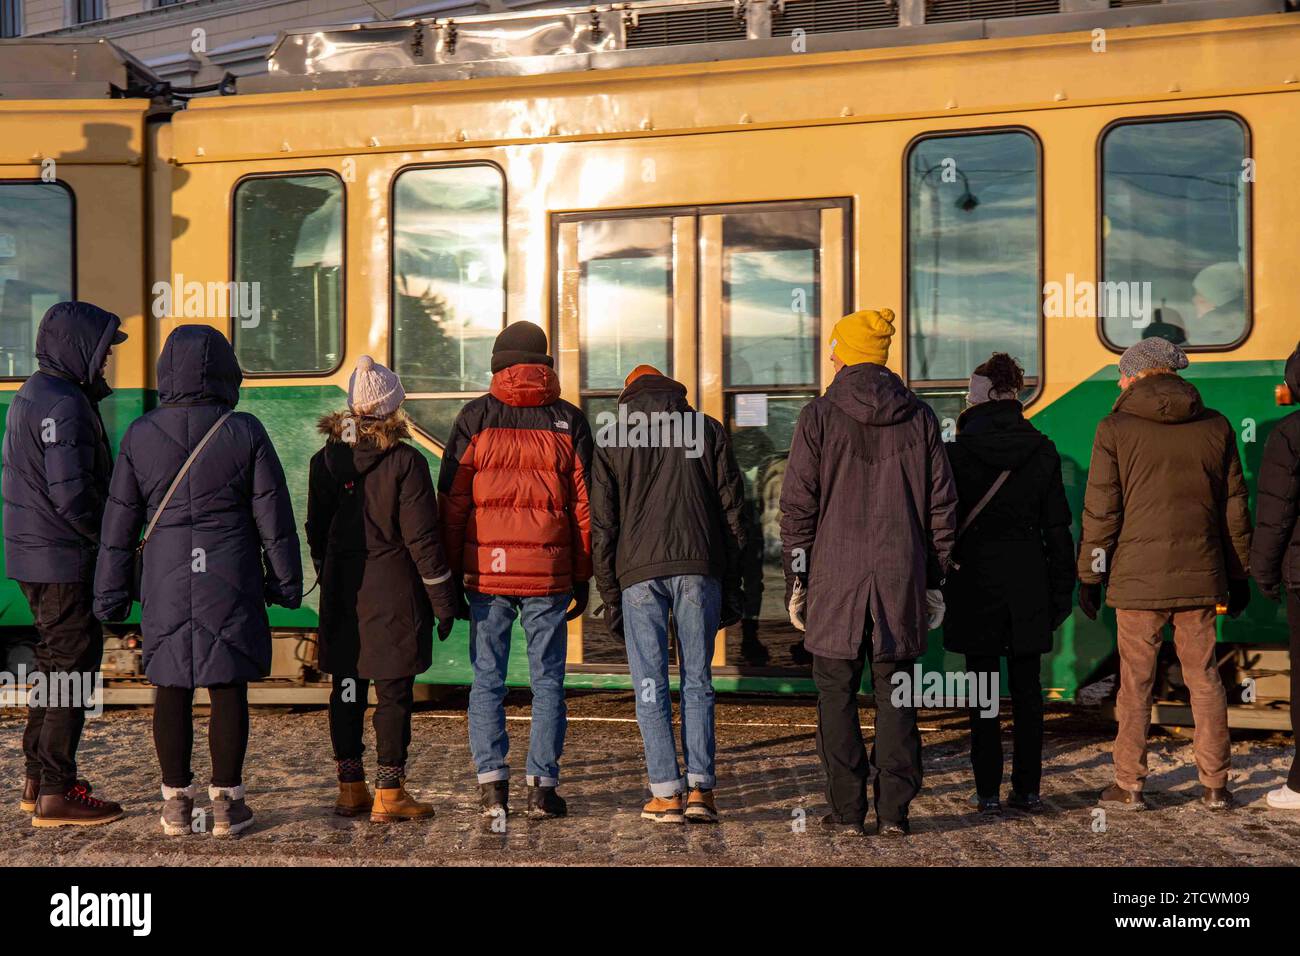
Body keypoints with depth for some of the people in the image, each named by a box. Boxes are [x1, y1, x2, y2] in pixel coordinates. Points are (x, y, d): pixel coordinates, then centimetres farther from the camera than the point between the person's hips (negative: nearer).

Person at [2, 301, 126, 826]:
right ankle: (56, 793, 1)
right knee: (72, 669, -4)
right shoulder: (64, 405, -18)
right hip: (64, 558, -10)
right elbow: (71, 493, -23)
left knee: (55, 666, 19)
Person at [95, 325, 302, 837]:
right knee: (228, 690, 4)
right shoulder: (245, 433, -5)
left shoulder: (140, 435, 1)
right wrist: (285, 581, 9)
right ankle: (226, 803, 10)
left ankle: (176, 803, 17)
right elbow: (274, 517, -2)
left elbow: (120, 522, 5)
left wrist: (111, 592, 13)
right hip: (231, 583, -2)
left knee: (171, 691, 9)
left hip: (166, 584, 2)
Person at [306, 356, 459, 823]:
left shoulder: (324, 460, 5)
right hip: (394, 594, -5)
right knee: (394, 692, 1)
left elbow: (317, 533, 11)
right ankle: (389, 794, 3)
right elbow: (422, 539, -11)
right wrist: (443, 601, -4)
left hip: (342, 594, 5)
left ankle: (350, 788, 19)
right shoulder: (406, 462, -11)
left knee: (347, 688, 12)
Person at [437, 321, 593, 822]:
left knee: (487, 679, 7)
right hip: (549, 571, 0)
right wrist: (583, 577, 11)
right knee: (547, 681, 6)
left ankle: (492, 784, 2)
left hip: (485, 569, 0)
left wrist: (451, 573, 7)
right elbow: (585, 504, 5)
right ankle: (542, 786, 5)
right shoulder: (569, 421, 5)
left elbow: (451, 500, 1)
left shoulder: (475, 417, 2)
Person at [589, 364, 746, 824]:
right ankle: (700, 787, 2)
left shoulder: (611, 437, 11)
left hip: (639, 571, -1)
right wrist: (732, 587, 14)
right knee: (697, 680, 8)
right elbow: (733, 510, 10)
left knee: (650, 686, 3)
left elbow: (602, 523, 6)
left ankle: (665, 793, 1)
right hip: (700, 567, 1)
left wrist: (610, 596, 9)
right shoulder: (708, 429, 14)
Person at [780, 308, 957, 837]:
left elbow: (797, 505, -4)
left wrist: (797, 580, 3)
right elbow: (942, 506, 7)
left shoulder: (820, 416, -3)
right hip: (901, 576, 3)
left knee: (837, 695, 6)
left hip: (835, 576, -2)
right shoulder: (919, 416, 6)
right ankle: (894, 809, 8)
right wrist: (934, 580, 13)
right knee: (896, 694, 8)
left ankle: (847, 809, 8)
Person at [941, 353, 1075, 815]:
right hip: (1028, 582, 3)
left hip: (976, 581, -2)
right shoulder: (1042, 451, 1)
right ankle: (1027, 788, 13)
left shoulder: (958, 452, -7)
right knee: (1027, 688, 10)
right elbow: (1058, 526, 3)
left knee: (983, 687, 3)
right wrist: (1062, 589, 10)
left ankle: (988, 791, 5)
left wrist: (935, 584, 3)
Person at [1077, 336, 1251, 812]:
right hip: (1200, 576, 3)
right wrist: (1238, 574, 17)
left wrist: (1089, 576, 2)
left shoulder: (1116, 428, -4)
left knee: (1135, 682, 3)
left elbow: (1101, 511, -6)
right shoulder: (1215, 426, 7)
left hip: (1137, 578, -3)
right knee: (1204, 677, 10)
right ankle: (1215, 784, 12)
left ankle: (1129, 785, 8)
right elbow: (1235, 508, 10)